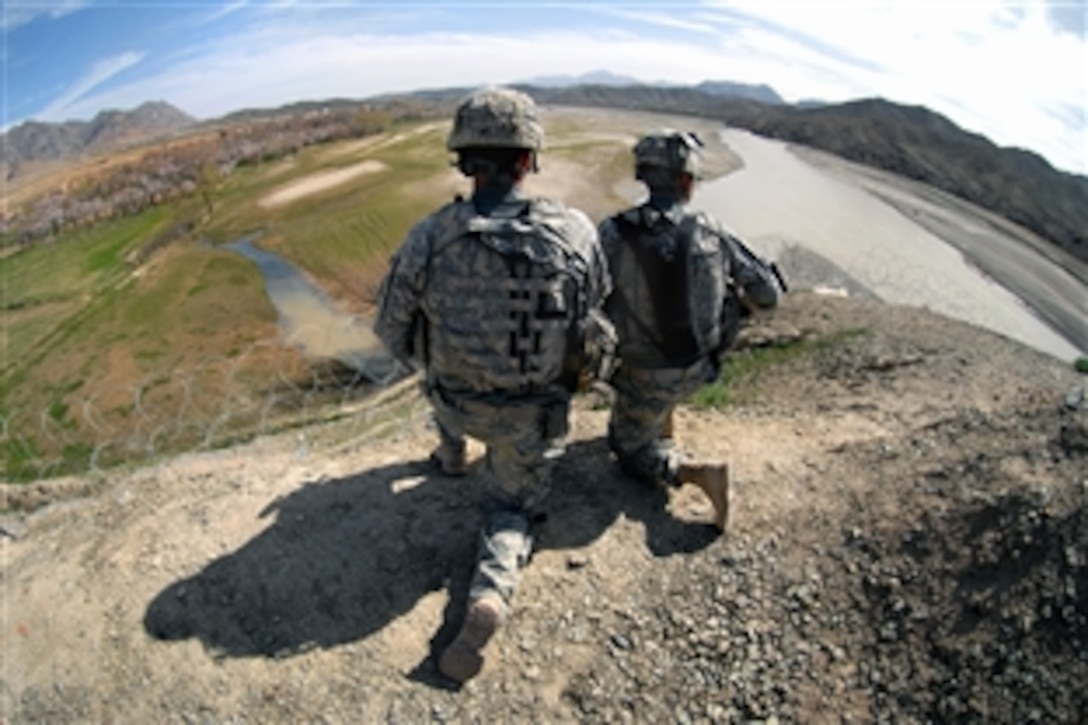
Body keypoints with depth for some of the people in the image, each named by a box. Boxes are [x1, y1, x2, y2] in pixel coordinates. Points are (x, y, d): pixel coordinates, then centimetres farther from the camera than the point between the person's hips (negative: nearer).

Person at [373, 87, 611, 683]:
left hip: (458, 402, 1)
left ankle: (452, 455, 50)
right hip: (535, 414, 0)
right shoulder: (576, 233, -21)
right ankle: (490, 594, -5)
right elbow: (594, 311, -1)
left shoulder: (428, 239, -22)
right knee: (513, 509, 22)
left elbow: (393, 333, -7)